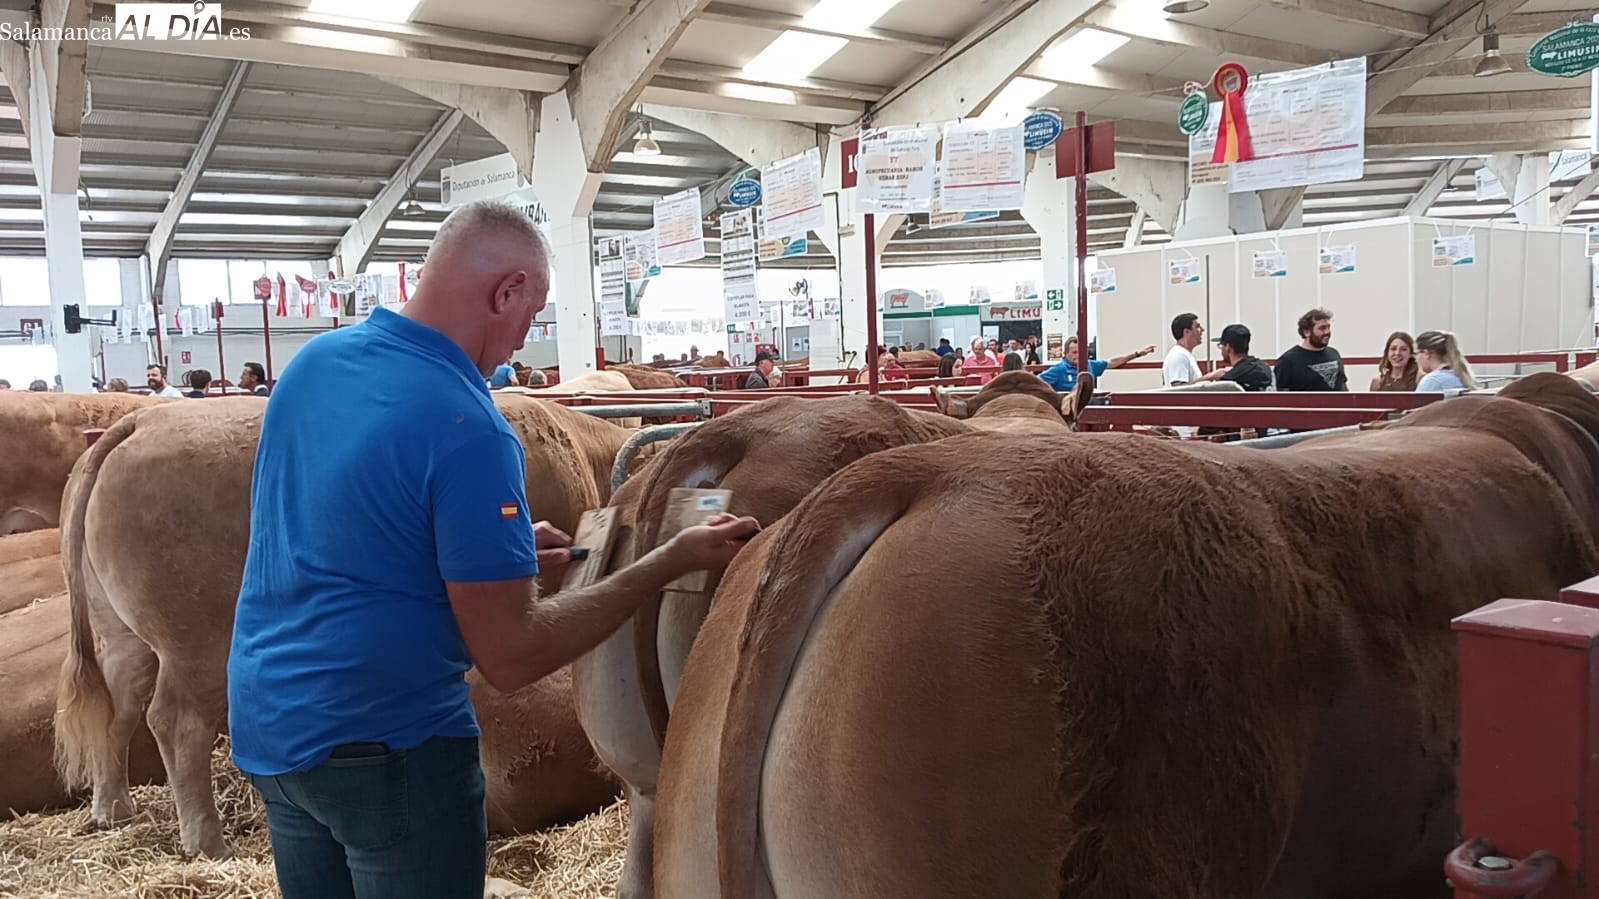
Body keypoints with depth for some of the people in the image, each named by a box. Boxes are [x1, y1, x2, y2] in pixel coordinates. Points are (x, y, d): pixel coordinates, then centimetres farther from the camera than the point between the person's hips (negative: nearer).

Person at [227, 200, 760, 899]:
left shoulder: (312, 362, 1)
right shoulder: (469, 429, -22)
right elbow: (510, 657, -20)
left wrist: (503, 545, 12)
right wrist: (671, 562, -15)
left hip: (265, 726, 8)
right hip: (386, 743, -8)